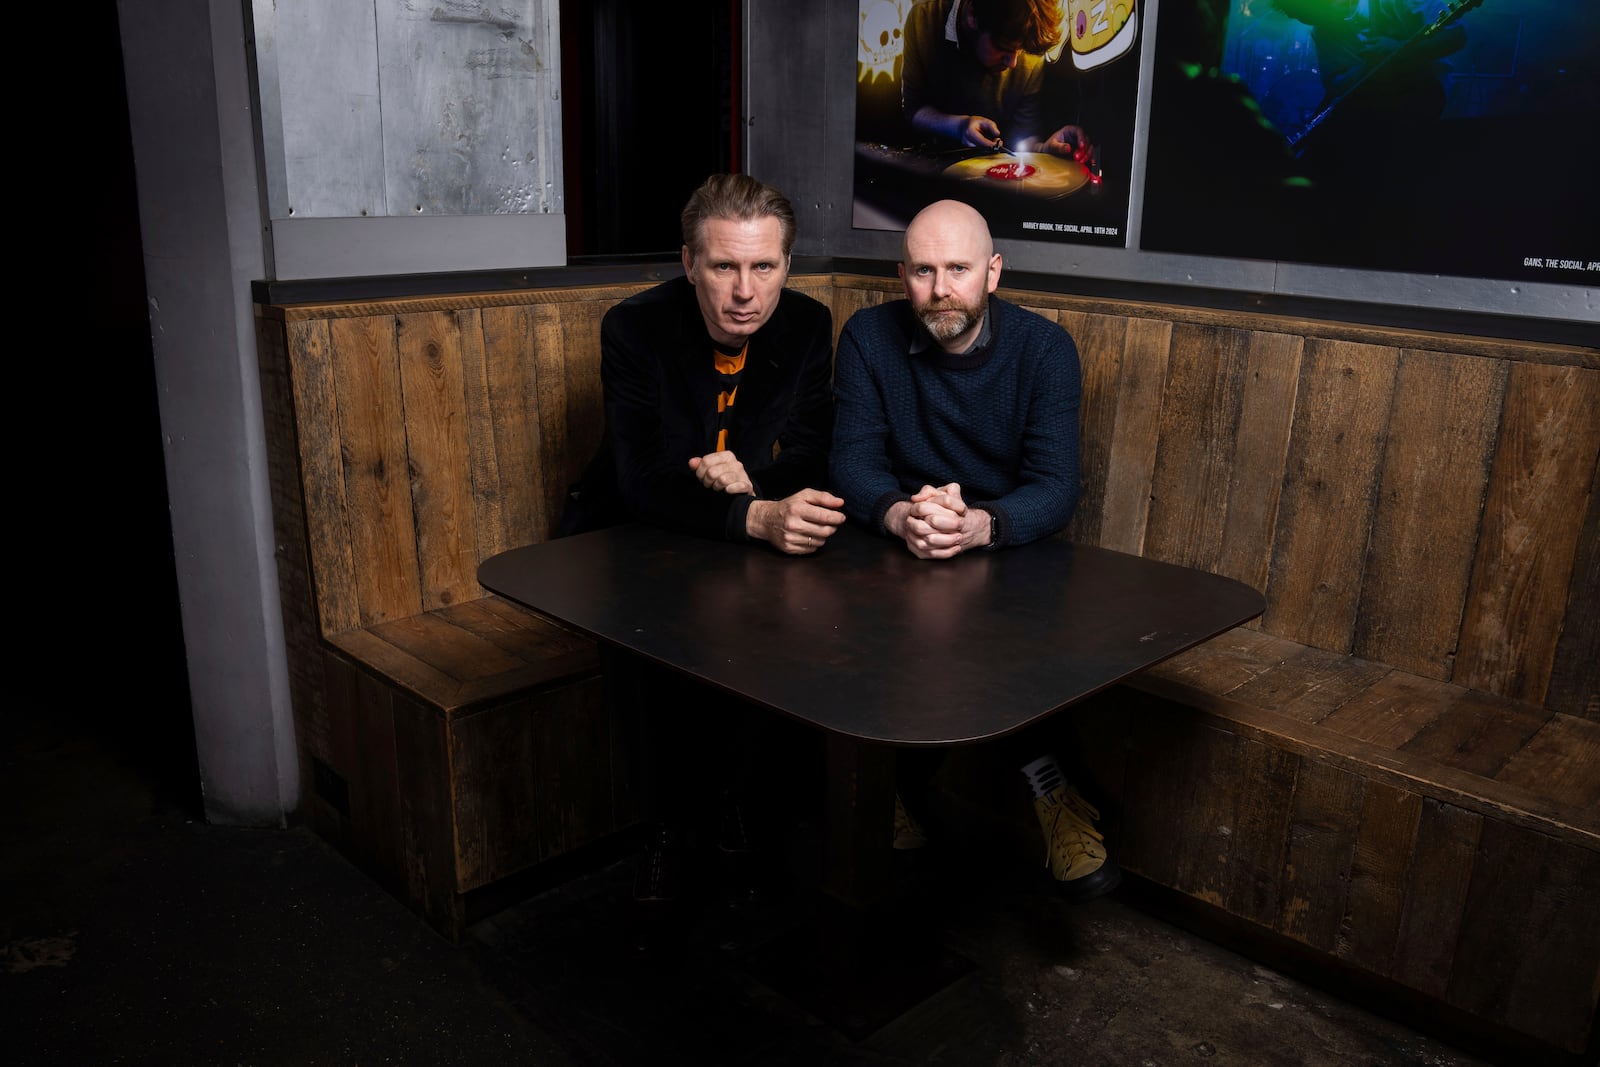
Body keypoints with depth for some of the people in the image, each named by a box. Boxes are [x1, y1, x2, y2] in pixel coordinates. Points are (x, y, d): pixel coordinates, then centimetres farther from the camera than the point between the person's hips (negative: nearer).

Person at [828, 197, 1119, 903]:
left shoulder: (1044, 348, -7)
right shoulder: (868, 337, -3)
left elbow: (1057, 487, -17)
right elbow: (853, 460, -11)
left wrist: (978, 525, -41)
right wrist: (901, 515, -36)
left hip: (1012, 548, -1)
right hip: (898, 553, 1)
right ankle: (1044, 786, -23)